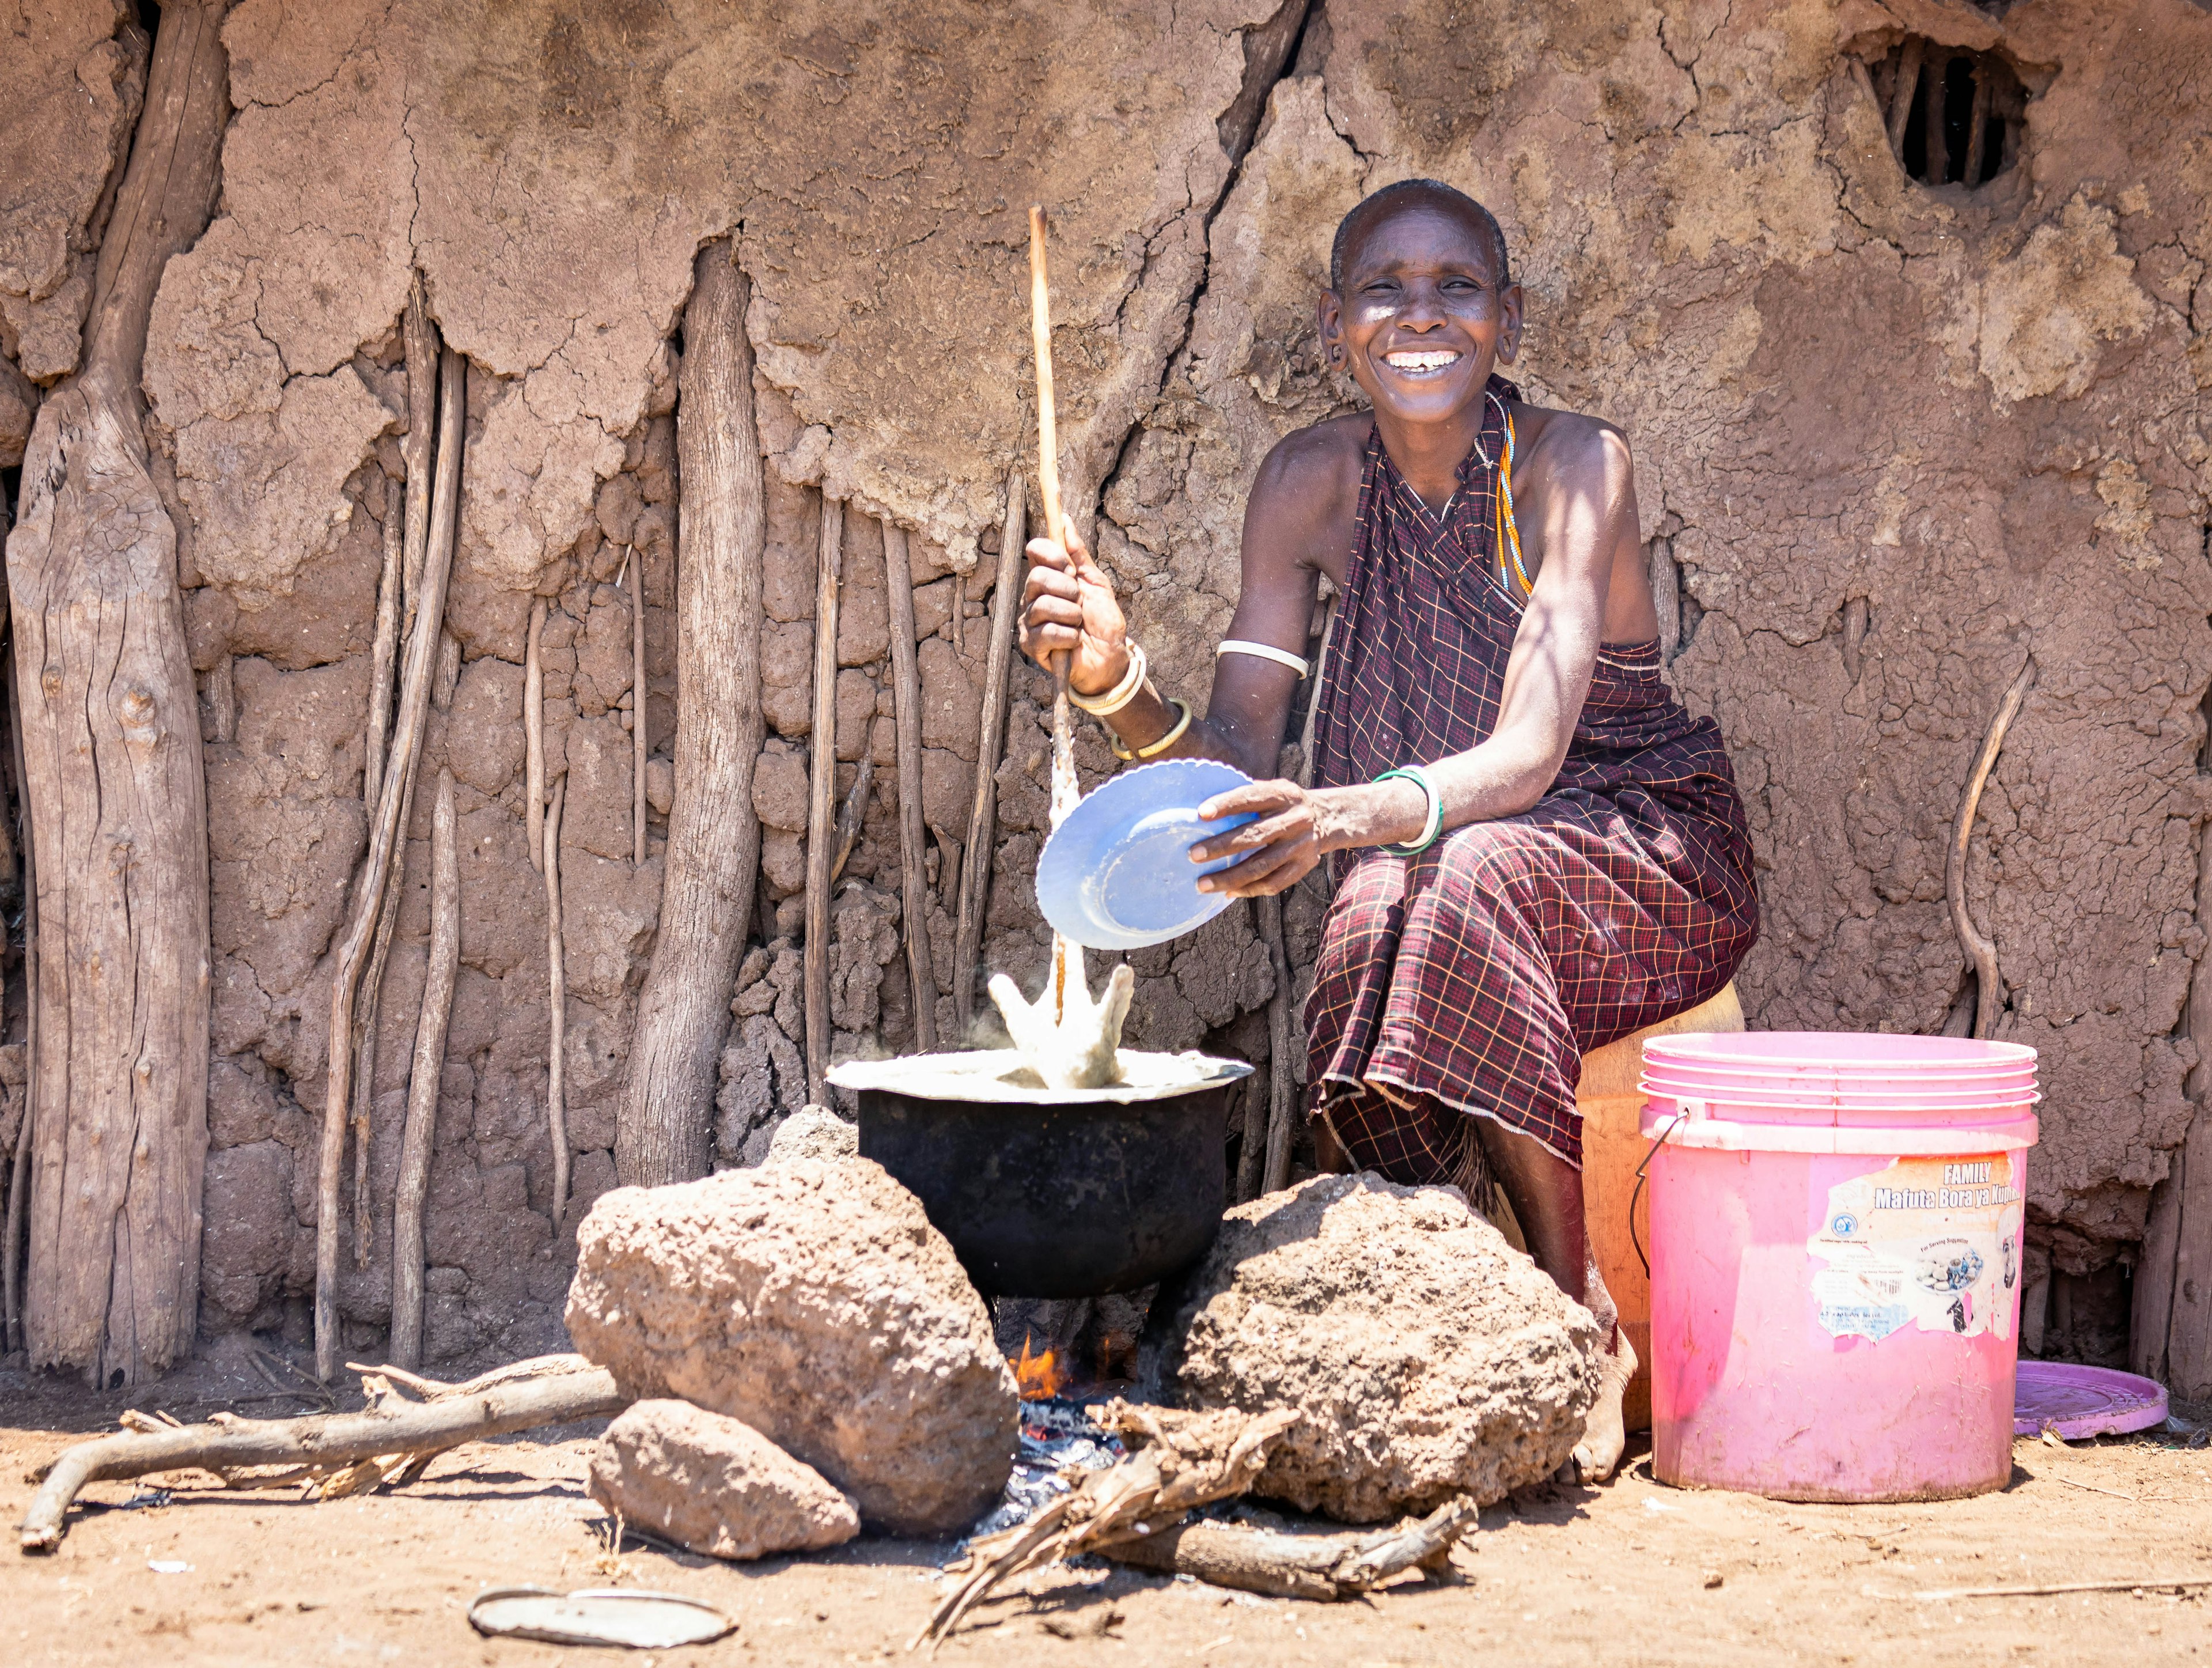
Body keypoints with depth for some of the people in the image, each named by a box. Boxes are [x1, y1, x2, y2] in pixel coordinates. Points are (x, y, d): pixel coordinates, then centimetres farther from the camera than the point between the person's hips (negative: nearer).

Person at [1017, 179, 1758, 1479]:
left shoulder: (1572, 465, -17)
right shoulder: (1313, 485, -6)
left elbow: (1528, 753, -29)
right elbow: (1238, 759, -10)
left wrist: (1352, 815, -48)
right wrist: (1119, 685, -31)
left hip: (1648, 861, -3)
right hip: (1446, 892, 3)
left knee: (1464, 877, -35)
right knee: (1376, 910, -32)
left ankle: (1584, 1319, -22)